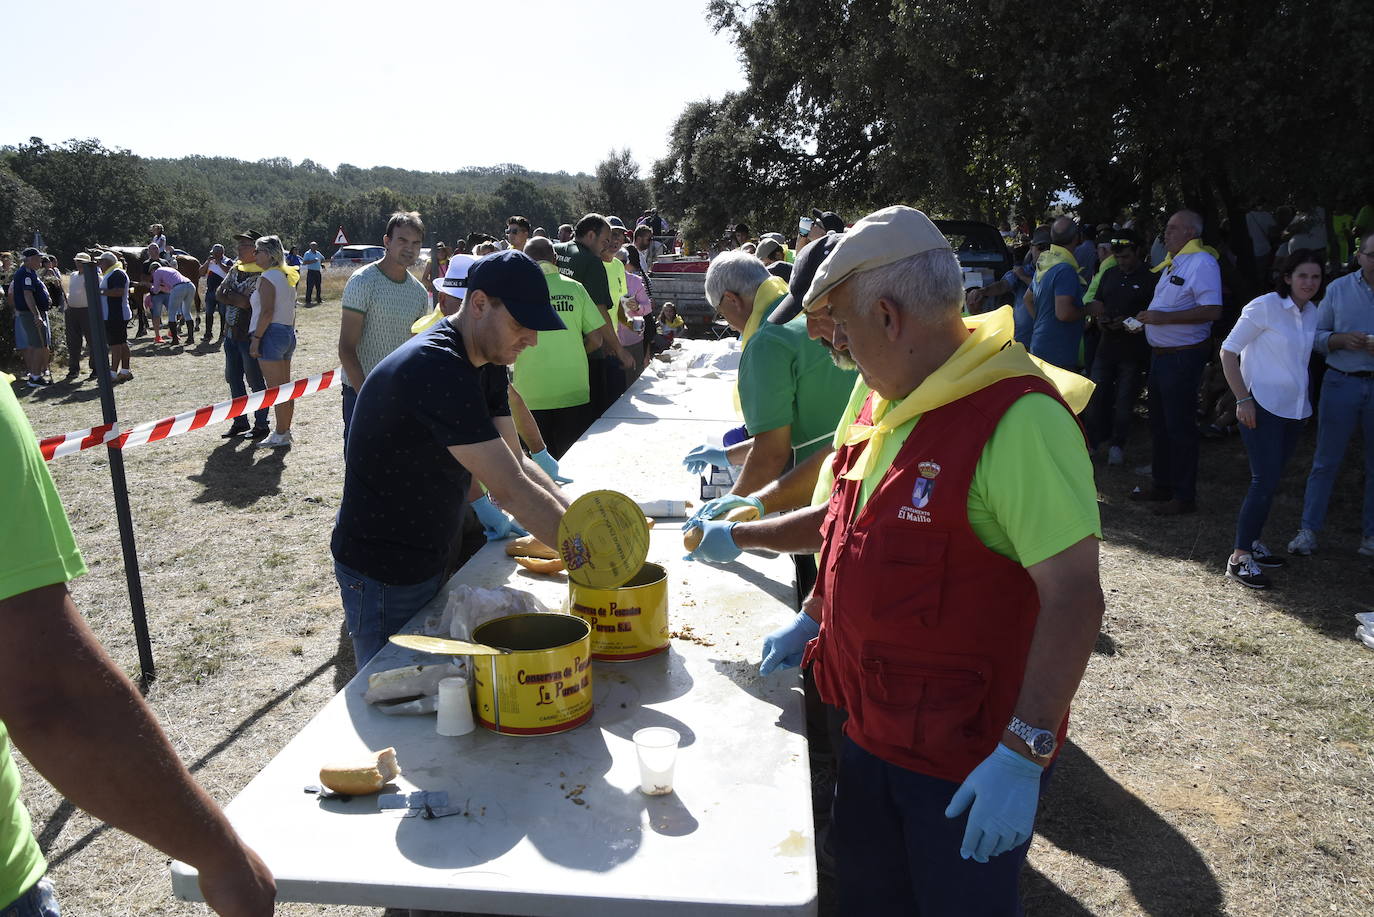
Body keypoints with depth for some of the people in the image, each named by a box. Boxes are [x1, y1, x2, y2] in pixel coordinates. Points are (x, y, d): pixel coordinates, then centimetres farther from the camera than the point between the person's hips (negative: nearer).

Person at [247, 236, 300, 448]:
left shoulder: (268, 277, -12)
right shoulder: (287, 276, 14)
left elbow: (267, 312, -19)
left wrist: (256, 338, -17)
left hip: (272, 333, -9)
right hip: (288, 334, 9)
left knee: (275, 389, -4)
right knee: (286, 387, 13)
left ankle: (280, 435, 0)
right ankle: (285, 431, 20)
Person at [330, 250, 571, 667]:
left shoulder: (486, 363, 2)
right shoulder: (436, 369, -29)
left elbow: (516, 463, 2)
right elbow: (512, 491, -31)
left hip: (426, 560, 9)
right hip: (382, 573, -9)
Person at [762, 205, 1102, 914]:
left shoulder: (1018, 418, -25)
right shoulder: (888, 402, 4)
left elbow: (1074, 597, -26)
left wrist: (1023, 754, -26)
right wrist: (812, 619, 18)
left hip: (968, 764, -8)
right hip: (870, 731, 8)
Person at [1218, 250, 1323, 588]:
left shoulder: (1312, 313, 9)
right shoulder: (1265, 307, -10)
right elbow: (1228, 351, -11)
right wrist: (1242, 399, -15)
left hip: (1294, 408, 7)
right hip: (1262, 406, -7)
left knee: (1271, 480, 12)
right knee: (1265, 480, -12)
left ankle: (1251, 542, 25)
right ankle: (1239, 557, -6)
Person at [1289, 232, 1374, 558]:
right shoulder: (1338, 289, 4)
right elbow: (1317, 335, 6)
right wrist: (1342, 339, -14)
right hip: (1341, 382, 0)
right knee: (1326, 460, 3)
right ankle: (1308, 530, 9)